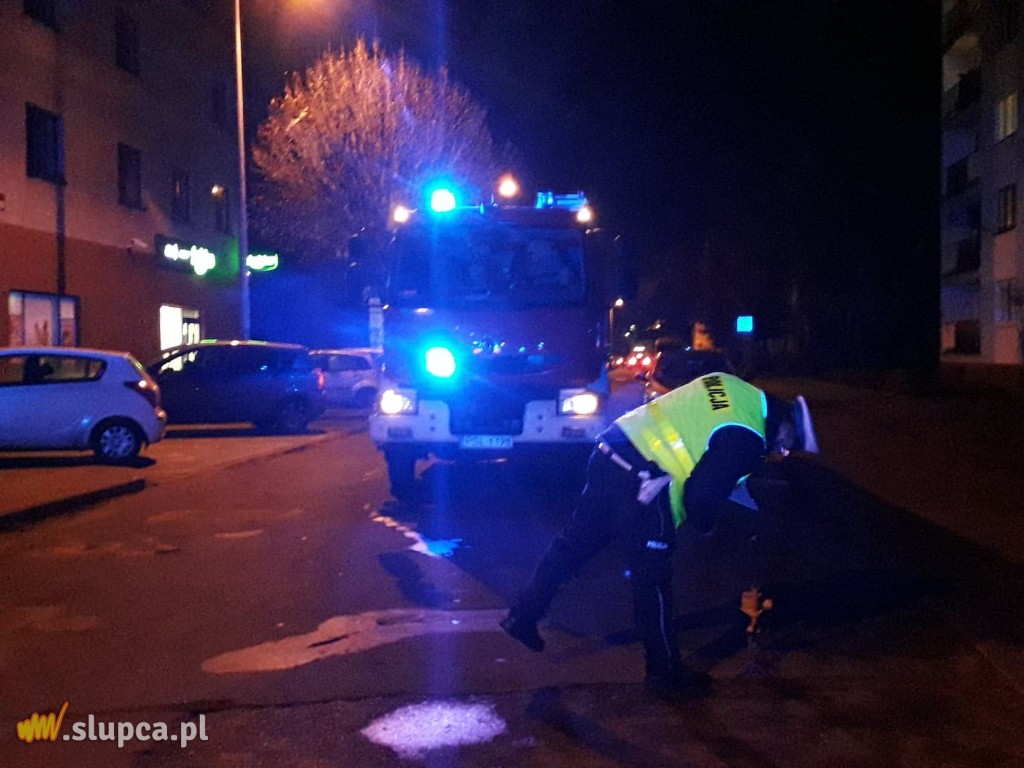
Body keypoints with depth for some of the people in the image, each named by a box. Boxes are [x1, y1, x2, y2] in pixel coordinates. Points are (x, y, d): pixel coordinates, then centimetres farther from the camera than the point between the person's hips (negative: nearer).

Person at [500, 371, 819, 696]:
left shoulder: (737, 391, 15)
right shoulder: (747, 440, -10)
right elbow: (702, 493, -13)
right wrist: (703, 525, 9)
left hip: (609, 453, 9)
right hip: (639, 482, -9)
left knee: (574, 544, 19)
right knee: (652, 581, 5)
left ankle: (523, 616, 30)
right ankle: (666, 672, 20)